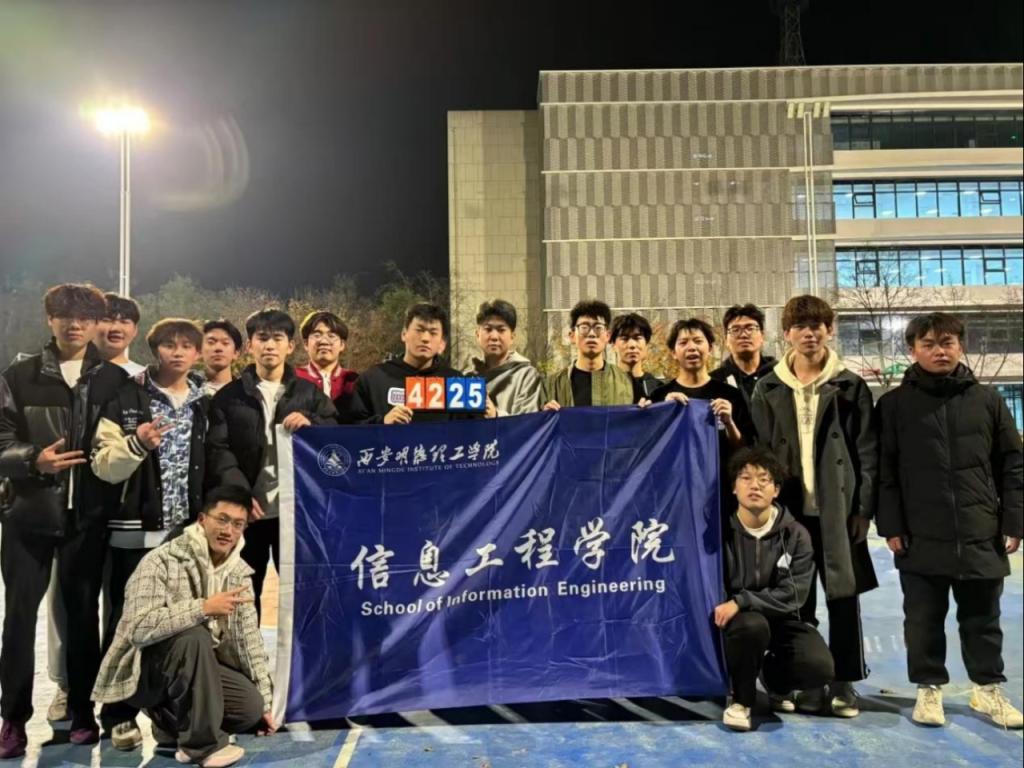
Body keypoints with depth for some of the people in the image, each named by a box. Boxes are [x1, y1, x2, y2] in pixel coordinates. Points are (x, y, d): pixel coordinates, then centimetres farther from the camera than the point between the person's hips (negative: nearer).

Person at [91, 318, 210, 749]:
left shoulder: (206, 406, 10)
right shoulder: (125, 399, -1)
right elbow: (104, 466, -6)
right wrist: (136, 444, -24)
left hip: (189, 532, 3)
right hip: (135, 531, -3)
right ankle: (119, 714, 17)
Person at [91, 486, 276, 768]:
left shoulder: (240, 573, 1)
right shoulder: (162, 561, -19)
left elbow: (250, 639, 4)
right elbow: (139, 629, -32)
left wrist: (264, 702, 3)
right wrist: (204, 608, -33)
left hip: (196, 665, 6)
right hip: (145, 670, -6)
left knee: (251, 706, -15)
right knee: (194, 636, -34)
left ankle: (171, 720, 11)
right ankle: (202, 743, -19)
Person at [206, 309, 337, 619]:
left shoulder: (310, 393, 12)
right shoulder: (228, 396, 8)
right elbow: (218, 450, -2)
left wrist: (311, 424, -16)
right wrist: (239, 493, -16)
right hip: (246, 508, 0)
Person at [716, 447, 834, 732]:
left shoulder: (796, 535, -7)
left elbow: (792, 595, -16)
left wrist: (741, 601, -28)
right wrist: (726, 609, -25)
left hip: (781, 619, 2)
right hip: (735, 621, -2)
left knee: (820, 667, -23)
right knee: (753, 625, -37)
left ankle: (773, 677, 15)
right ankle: (741, 699, -7)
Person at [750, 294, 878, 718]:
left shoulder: (850, 386, 4)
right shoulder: (768, 389, 7)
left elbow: (867, 451, 2)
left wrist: (864, 507, -5)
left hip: (838, 506, -1)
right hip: (789, 507, 1)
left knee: (843, 595, 3)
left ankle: (844, 682, 16)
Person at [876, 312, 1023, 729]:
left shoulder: (987, 400, 5)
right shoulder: (894, 404, 0)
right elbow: (884, 472, -2)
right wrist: (891, 526, -7)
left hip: (981, 537, 2)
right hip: (921, 539, -1)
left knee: (982, 620, 15)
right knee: (924, 621, 8)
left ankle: (988, 689, 31)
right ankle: (929, 688, 24)